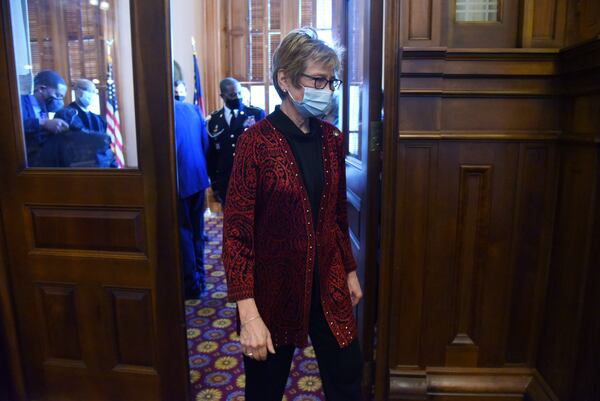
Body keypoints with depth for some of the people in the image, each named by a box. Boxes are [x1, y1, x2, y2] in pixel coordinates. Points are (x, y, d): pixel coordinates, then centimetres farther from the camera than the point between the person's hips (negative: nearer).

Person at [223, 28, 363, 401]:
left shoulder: (331, 138, 1)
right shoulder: (256, 142, -16)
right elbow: (237, 232, -17)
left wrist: (350, 271, 15)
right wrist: (248, 314, -20)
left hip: (327, 283, 5)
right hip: (274, 288, -4)